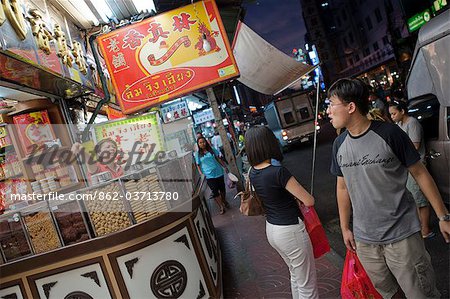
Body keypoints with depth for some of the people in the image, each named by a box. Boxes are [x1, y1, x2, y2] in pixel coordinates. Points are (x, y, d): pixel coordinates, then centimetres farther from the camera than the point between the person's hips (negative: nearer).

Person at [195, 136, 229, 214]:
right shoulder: (197, 154, 0)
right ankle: (221, 207, 10)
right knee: (215, 191, -3)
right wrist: (201, 174, -10)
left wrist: (225, 167, 5)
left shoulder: (212, 150, 5)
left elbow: (218, 159, 10)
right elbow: (198, 165, 2)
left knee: (222, 188, 13)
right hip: (209, 176, -2)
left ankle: (224, 201, 38)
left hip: (218, 172, 2)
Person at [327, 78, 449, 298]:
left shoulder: (389, 133, -12)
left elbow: (420, 173, -4)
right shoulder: (339, 144, 1)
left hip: (401, 235, -3)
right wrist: (345, 227, 13)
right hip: (364, 239, 4)